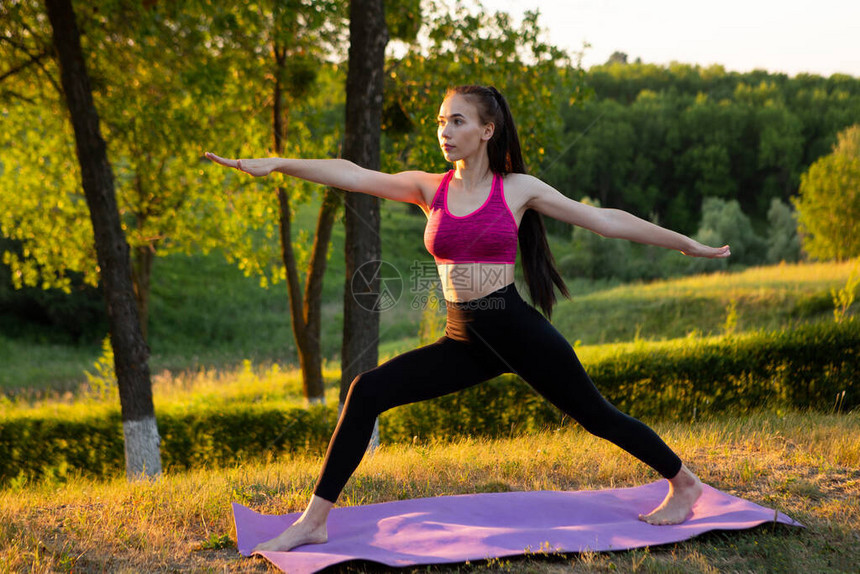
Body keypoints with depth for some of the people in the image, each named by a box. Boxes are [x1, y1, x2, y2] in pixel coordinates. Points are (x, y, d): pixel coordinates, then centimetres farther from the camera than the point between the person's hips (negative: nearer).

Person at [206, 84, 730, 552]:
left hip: (518, 331, -3)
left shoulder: (518, 188, -1)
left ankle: (684, 483, 32)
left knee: (596, 415, 6)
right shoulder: (428, 188, 6)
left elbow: (605, 220, 3)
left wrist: (687, 244, 5)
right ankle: (316, 520, -2)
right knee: (368, 391, -9)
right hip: (465, 342, 3)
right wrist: (275, 164, -14)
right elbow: (352, 175, -4)